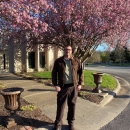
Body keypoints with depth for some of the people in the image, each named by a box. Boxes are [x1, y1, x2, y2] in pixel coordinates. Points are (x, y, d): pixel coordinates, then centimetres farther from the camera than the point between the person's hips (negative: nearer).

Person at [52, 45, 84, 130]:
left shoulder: (76, 61, 3)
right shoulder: (58, 61, 0)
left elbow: (81, 72, 7)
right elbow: (54, 73, 0)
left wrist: (80, 84, 0)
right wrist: (56, 85, -7)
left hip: (73, 87, 1)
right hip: (63, 87, -1)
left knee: (72, 105, 13)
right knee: (60, 105, 6)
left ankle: (71, 123, 31)